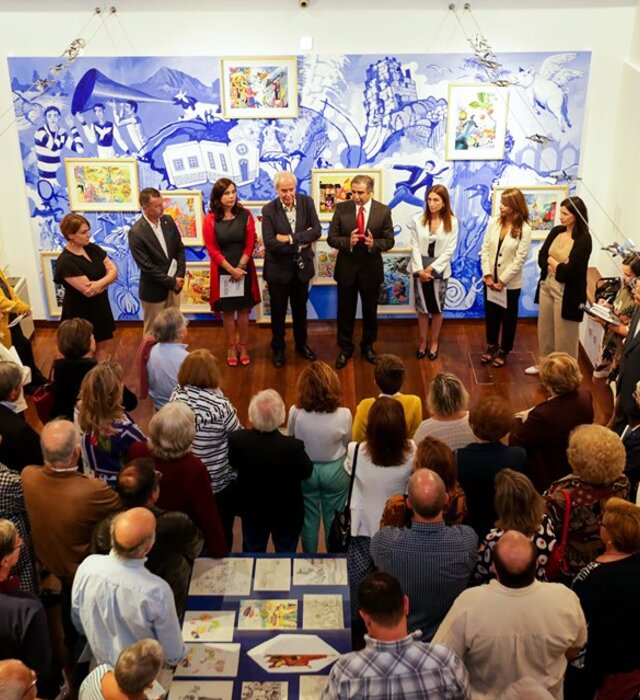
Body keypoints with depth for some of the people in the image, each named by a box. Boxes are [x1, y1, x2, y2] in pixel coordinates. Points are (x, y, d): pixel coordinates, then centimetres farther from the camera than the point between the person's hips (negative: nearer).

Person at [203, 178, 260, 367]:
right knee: (228, 311, 8)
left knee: (244, 309, 8)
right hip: (223, 271, -1)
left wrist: (240, 267, -10)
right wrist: (231, 269, -12)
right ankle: (231, 348, 20)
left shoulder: (245, 215, -4)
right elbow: (212, 250, -8)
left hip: (244, 269, 1)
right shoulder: (210, 219, -8)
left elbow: (250, 244, -3)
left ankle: (242, 347, 20)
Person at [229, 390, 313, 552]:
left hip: (252, 509, 3)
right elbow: (307, 472, -15)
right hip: (287, 512, -2)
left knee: (251, 555, 26)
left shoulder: (237, 439, -27)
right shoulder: (293, 446, -35)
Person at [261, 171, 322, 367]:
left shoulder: (307, 202, -6)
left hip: (301, 267, 3)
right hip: (278, 269, -3)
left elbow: (316, 231, -13)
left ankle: (301, 344, 39)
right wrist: (301, 243, -19)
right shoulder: (269, 210, -15)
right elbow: (270, 242, -22)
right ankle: (278, 349, 30)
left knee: (300, 309, 20)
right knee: (278, 312, 12)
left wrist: (291, 238, -23)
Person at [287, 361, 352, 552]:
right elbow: (347, 443, -7)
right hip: (334, 471, -1)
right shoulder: (343, 415, -26)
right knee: (333, 518, 21)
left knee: (309, 517, 22)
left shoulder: (295, 413, -25)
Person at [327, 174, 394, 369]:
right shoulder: (341, 209, -8)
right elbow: (331, 238, -6)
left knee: (370, 312, 16)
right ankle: (345, 348, 28)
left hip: (371, 269, 0)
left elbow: (389, 241, -4)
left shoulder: (383, 211, -8)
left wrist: (374, 244, -25)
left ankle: (368, 346, 36)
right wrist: (347, 241, -26)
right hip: (346, 268, 0)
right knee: (345, 311, 11)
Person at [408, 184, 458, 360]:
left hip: (439, 271, -1)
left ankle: (434, 342, 27)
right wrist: (420, 270, -14)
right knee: (422, 308, 11)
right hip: (420, 270, 1)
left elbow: (450, 250, -8)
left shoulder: (452, 222, -7)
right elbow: (414, 246, -5)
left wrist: (431, 268, -14)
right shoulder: (417, 220, -5)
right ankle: (423, 341, 26)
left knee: (437, 308, 10)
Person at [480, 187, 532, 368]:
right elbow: (485, 249, -1)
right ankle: (491, 346, 36)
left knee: (508, 317, 12)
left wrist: (502, 281, -14)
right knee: (491, 314, 17)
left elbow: (520, 259, -15)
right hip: (490, 280, 4)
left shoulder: (524, 229, -15)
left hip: (510, 283, -4)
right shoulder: (494, 222, -3)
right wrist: (487, 275, -9)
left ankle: (503, 351, 28)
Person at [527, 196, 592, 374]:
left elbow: (572, 270, -21)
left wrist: (552, 262, -8)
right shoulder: (556, 231, 2)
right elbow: (541, 257, 2)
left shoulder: (583, 239, -16)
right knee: (545, 328, 19)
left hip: (567, 292, -7)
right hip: (547, 285, 7)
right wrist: (557, 266, -14)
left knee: (564, 334, 5)